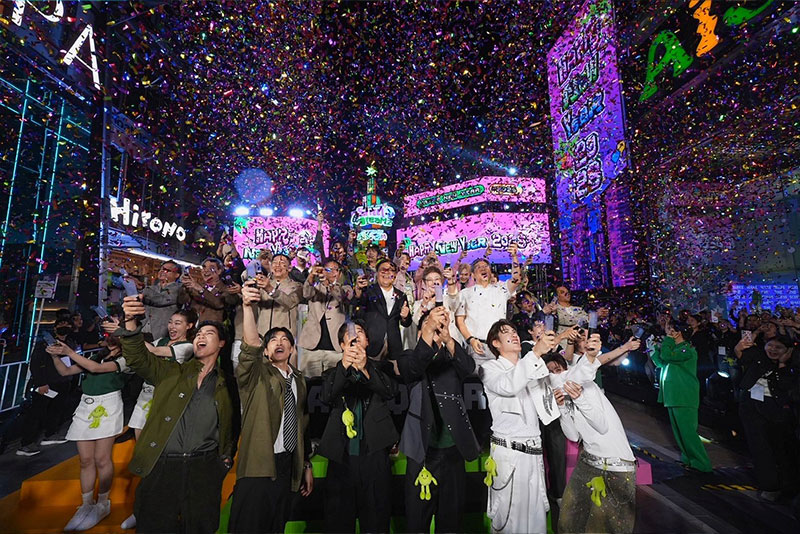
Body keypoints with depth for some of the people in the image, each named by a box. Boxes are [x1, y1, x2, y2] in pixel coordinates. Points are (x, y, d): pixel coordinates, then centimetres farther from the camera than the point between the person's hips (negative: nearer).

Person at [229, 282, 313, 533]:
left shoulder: (299, 380, 11)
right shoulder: (256, 375, -4)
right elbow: (250, 346, -25)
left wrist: (307, 466, 16)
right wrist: (248, 305, -41)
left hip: (287, 465, 5)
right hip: (258, 465, -5)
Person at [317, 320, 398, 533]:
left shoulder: (381, 368, 11)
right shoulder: (333, 373, 13)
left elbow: (391, 390, -9)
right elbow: (326, 396, -8)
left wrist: (365, 368, -26)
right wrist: (344, 365, -26)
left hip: (375, 453, -1)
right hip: (341, 456, 1)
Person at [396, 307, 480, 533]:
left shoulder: (452, 359, 5)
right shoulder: (409, 357, -1)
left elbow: (469, 367, -17)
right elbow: (412, 368, -24)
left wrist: (448, 339, -35)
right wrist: (429, 331, -39)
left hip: (453, 448, 2)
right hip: (422, 449, -2)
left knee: (451, 514, 15)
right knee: (418, 516, 7)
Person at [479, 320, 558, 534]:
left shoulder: (531, 368, 15)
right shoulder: (489, 368, -2)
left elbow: (544, 408, 16)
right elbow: (509, 386, -24)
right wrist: (536, 352, -29)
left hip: (534, 450, 5)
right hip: (508, 452, -5)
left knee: (536, 512, 10)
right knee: (510, 515, 2)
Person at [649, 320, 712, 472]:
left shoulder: (687, 349, -14)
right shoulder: (675, 348, 16)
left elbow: (666, 356, -26)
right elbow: (661, 363, 18)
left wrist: (668, 337, -15)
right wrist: (653, 348, 9)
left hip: (684, 397, -9)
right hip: (673, 395, 10)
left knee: (687, 430, -6)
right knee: (679, 430, 16)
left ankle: (701, 463, 4)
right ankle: (688, 458, 27)